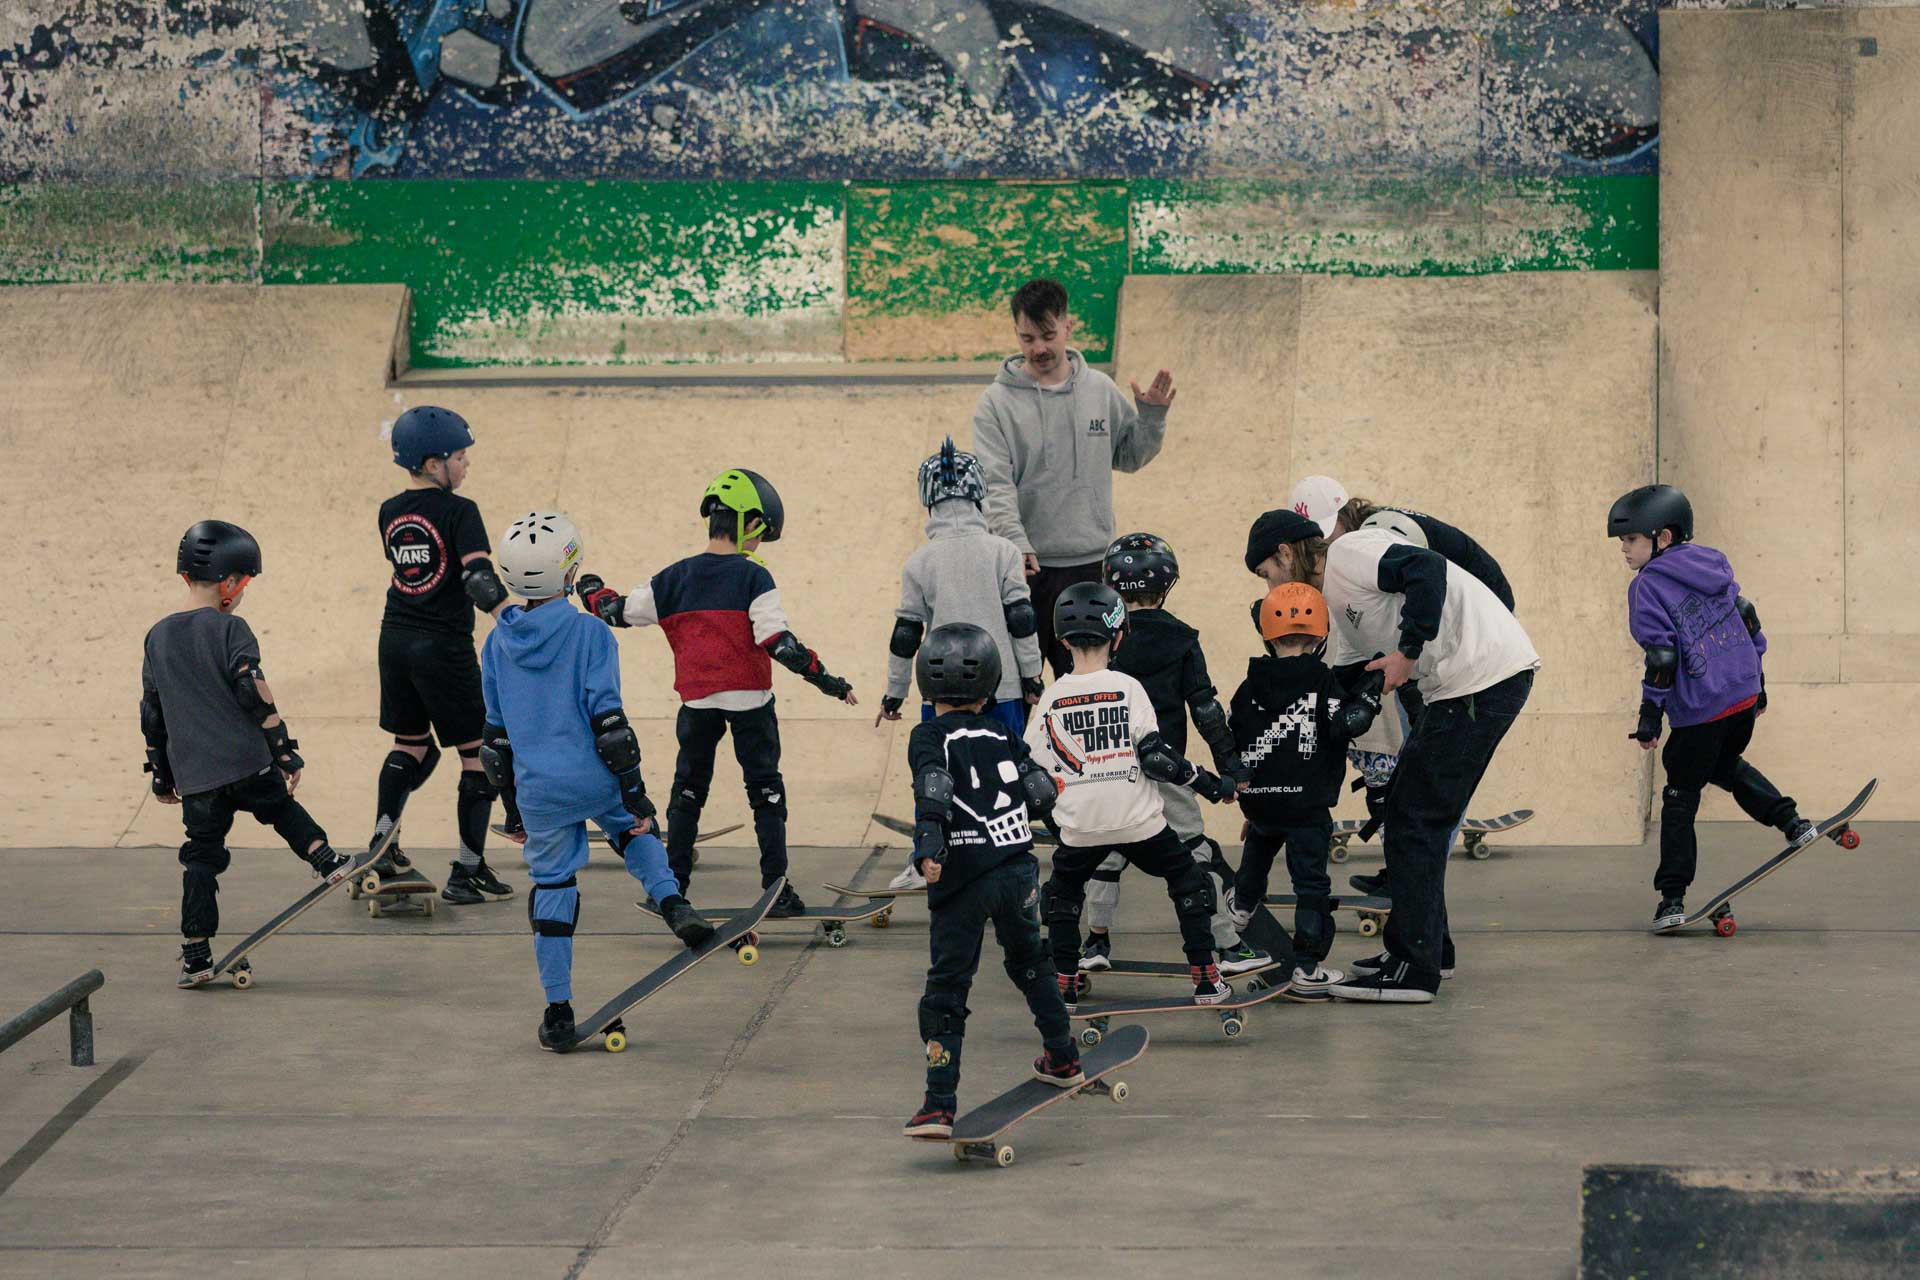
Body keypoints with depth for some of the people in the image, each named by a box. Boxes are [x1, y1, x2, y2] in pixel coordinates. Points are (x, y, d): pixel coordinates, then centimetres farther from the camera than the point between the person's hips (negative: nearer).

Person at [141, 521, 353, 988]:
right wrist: (285, 749, -8)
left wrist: (162, 775, 21)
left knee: (201, 857, 7)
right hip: (247, 762, -4)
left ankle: (195, 957, 3)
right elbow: (255, 694, -13)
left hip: (193, 773, 4)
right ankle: (327, 861, 12)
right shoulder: (230, 629, -6)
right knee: (283, 810, 24)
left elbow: (152, 715, 14)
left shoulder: (158, 637, 10)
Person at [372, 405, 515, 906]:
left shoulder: (389, 512, 7)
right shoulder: (459, 511, -14)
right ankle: (467, 871, 2)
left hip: (395, 639, 7)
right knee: (478, 752, 3)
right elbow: (480, 579, -25)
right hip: (444, 646, -7)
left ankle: (382, 844, 21)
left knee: (411, 743, 24)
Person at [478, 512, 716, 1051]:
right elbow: (607, 716, -11)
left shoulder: (498, 643, 5)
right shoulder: (588, 632, -8)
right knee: (635, 830, 28)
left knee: (551, 888, 10)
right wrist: (633, 788, -6)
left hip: (539, 790, 2)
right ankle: (671, 903, 2)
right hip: (596, 778, -2)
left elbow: (496, 728, 12)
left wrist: (511, 794, 23)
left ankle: (558, 1013, 10)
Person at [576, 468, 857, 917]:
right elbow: (777, 640, -19)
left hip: (697, 702, 3)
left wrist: (592, 591, 30)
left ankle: (672, 885, 17)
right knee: (766, 791, 6)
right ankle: (776, 891, 3)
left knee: (688, 790, 17)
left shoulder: (674, 579, 1)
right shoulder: (752, 578, -11)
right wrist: (824, 679, -15)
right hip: (749, 700, -3)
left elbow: (622, 612, 9)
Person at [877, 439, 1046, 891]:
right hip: (1002, 684, 0)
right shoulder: (1001, 551, -3)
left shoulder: (920, 561, -1)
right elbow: (1022, 620, -4)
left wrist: (894, 692, 13)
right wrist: (1031, 675, 7)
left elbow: (905, 634, 3)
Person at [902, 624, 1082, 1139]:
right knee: (1029, 961, 27)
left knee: (947, 985, -2)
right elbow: (1043, 793, 9)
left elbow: (933, 789, -22)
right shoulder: (1003, 735, 10)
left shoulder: (929, 737, -4)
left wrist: (928, 846, -31)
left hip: (962, 880, -4)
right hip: (1017, 869, 4)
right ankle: (1062, 1059, 41)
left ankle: (939, 1104, -11)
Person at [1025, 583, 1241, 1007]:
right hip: (1138, 823, -1)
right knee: (1189, 881, 16)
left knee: (1062, 893, 25)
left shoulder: (1052, 697, -2)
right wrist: (1210, 784, -1)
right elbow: (1156, 757, -11)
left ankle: (1064, 982, 18)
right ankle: (1206, 980, 11)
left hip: (1079, 826, 1)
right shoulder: (1127, 688, -8)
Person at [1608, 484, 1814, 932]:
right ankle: (1792, 822, 20)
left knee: (1681, 798, 5)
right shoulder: (1713, 563, 10)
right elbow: (1746, 618, 16)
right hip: (1745, 694, 7)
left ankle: (1672, 898, 5)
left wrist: (1650, 714, -14)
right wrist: (1756, 679, 26)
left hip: (1700, 710, -7)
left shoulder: (1648, 586, -12)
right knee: (1726, 765, 32)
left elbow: (1662, 655, -18)